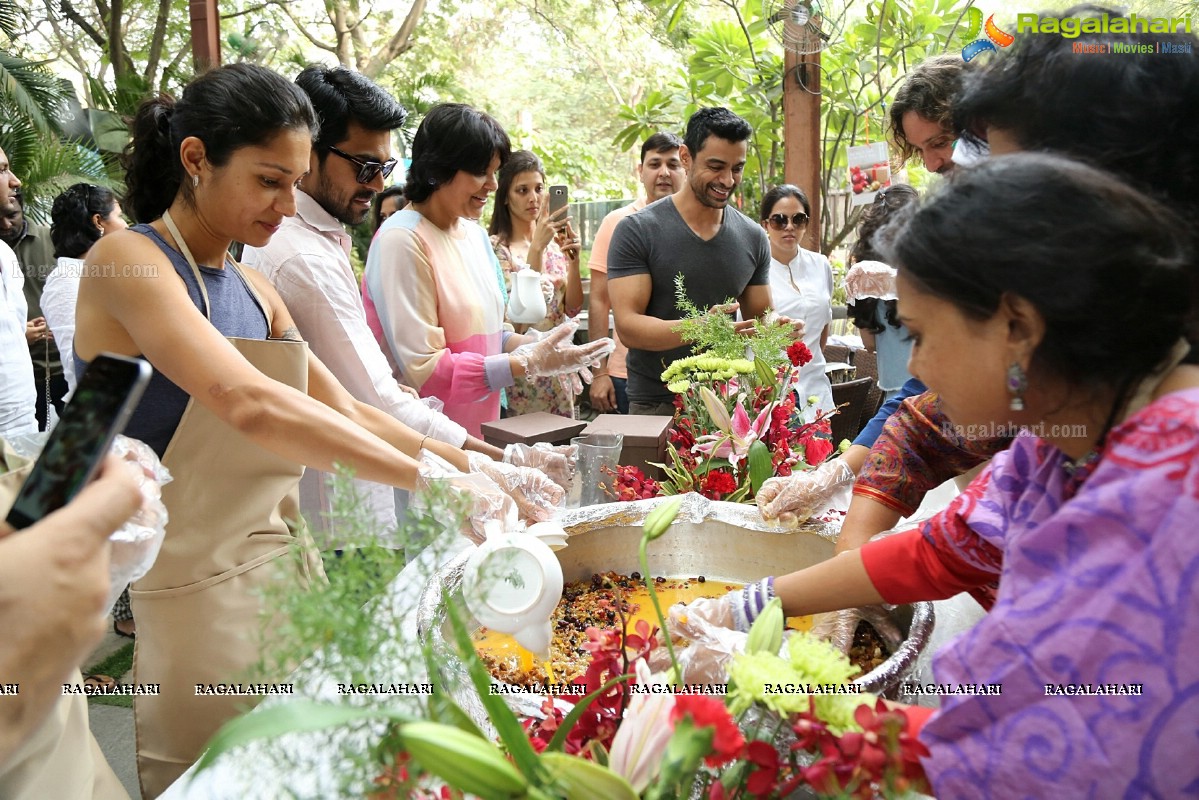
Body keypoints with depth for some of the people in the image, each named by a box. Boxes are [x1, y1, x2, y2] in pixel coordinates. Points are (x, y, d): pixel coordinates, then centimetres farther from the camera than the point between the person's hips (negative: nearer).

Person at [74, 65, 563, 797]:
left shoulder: (255, 290, 8)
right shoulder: (126, 263, -15)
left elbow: (347, 412, 10)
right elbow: (249, 405, -29)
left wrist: (478, 467, -1)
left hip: (284, 567, 7)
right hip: (190, 591, -7)